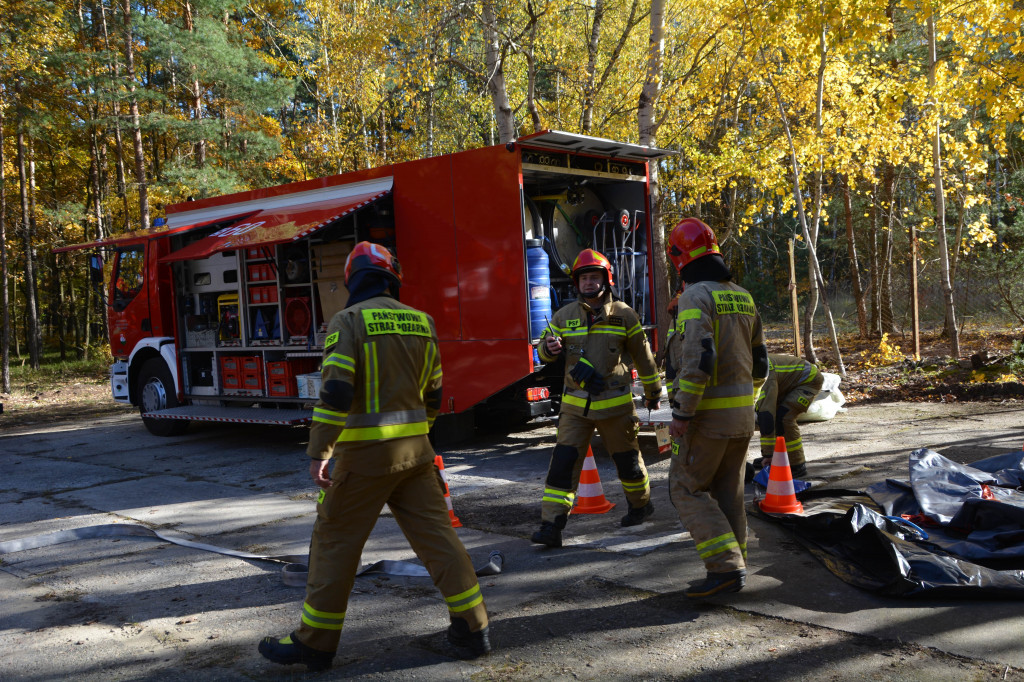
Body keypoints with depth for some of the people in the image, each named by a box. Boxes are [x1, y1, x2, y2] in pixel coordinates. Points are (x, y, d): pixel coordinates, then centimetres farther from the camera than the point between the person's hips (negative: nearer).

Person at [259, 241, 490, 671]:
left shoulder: (348, 321, -9)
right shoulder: (421, 322, 9)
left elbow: (336, 392, -19)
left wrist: (319, 452, -16)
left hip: (366, 452, -5)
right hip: (415, 450, 5)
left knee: (336, 542, 5)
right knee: (435, 534, 9)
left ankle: (315, 642, 14)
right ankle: (473, 628, 12)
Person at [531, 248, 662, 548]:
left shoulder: (623, 315, -1)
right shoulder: (564, 316, 3)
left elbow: (643, 357, 9)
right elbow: (543, 351, 11)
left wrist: (653, 392, 16)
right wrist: (549, 347, -14)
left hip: (614, 403, -1)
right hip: (575, 405, 1)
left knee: (627, 457, 14)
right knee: (563, 461, -8)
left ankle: (641, 504, 41)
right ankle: (551, 526, -8)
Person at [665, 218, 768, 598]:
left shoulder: (696, 297, -15)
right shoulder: (742, 297, 12)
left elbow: (697, 359, -25)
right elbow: (758, 361, 18)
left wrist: (682, 414, -21)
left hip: (708, 411, -8)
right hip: (742, 410, 8)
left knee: (687, 488, 0)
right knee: (727, 491, 14)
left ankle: (726, 567, -6)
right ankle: (733, 570, 19)